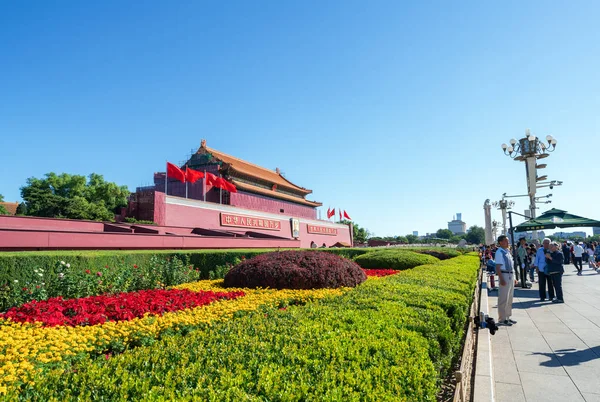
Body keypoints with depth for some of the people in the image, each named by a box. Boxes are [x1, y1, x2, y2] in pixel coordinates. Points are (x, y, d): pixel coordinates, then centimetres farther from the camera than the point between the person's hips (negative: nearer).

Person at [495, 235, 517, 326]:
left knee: (510, 298, 17)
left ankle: (507, 317, 28)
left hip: (511, 275, 9)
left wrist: (513, 277, 18)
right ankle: (502, 319, 5)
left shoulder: (507, 251, 13)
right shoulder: (499, 252, -14)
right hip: (504, 275, -9)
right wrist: (501, 279, -23)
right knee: (503, 298, -3)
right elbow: (498, 267, -18)